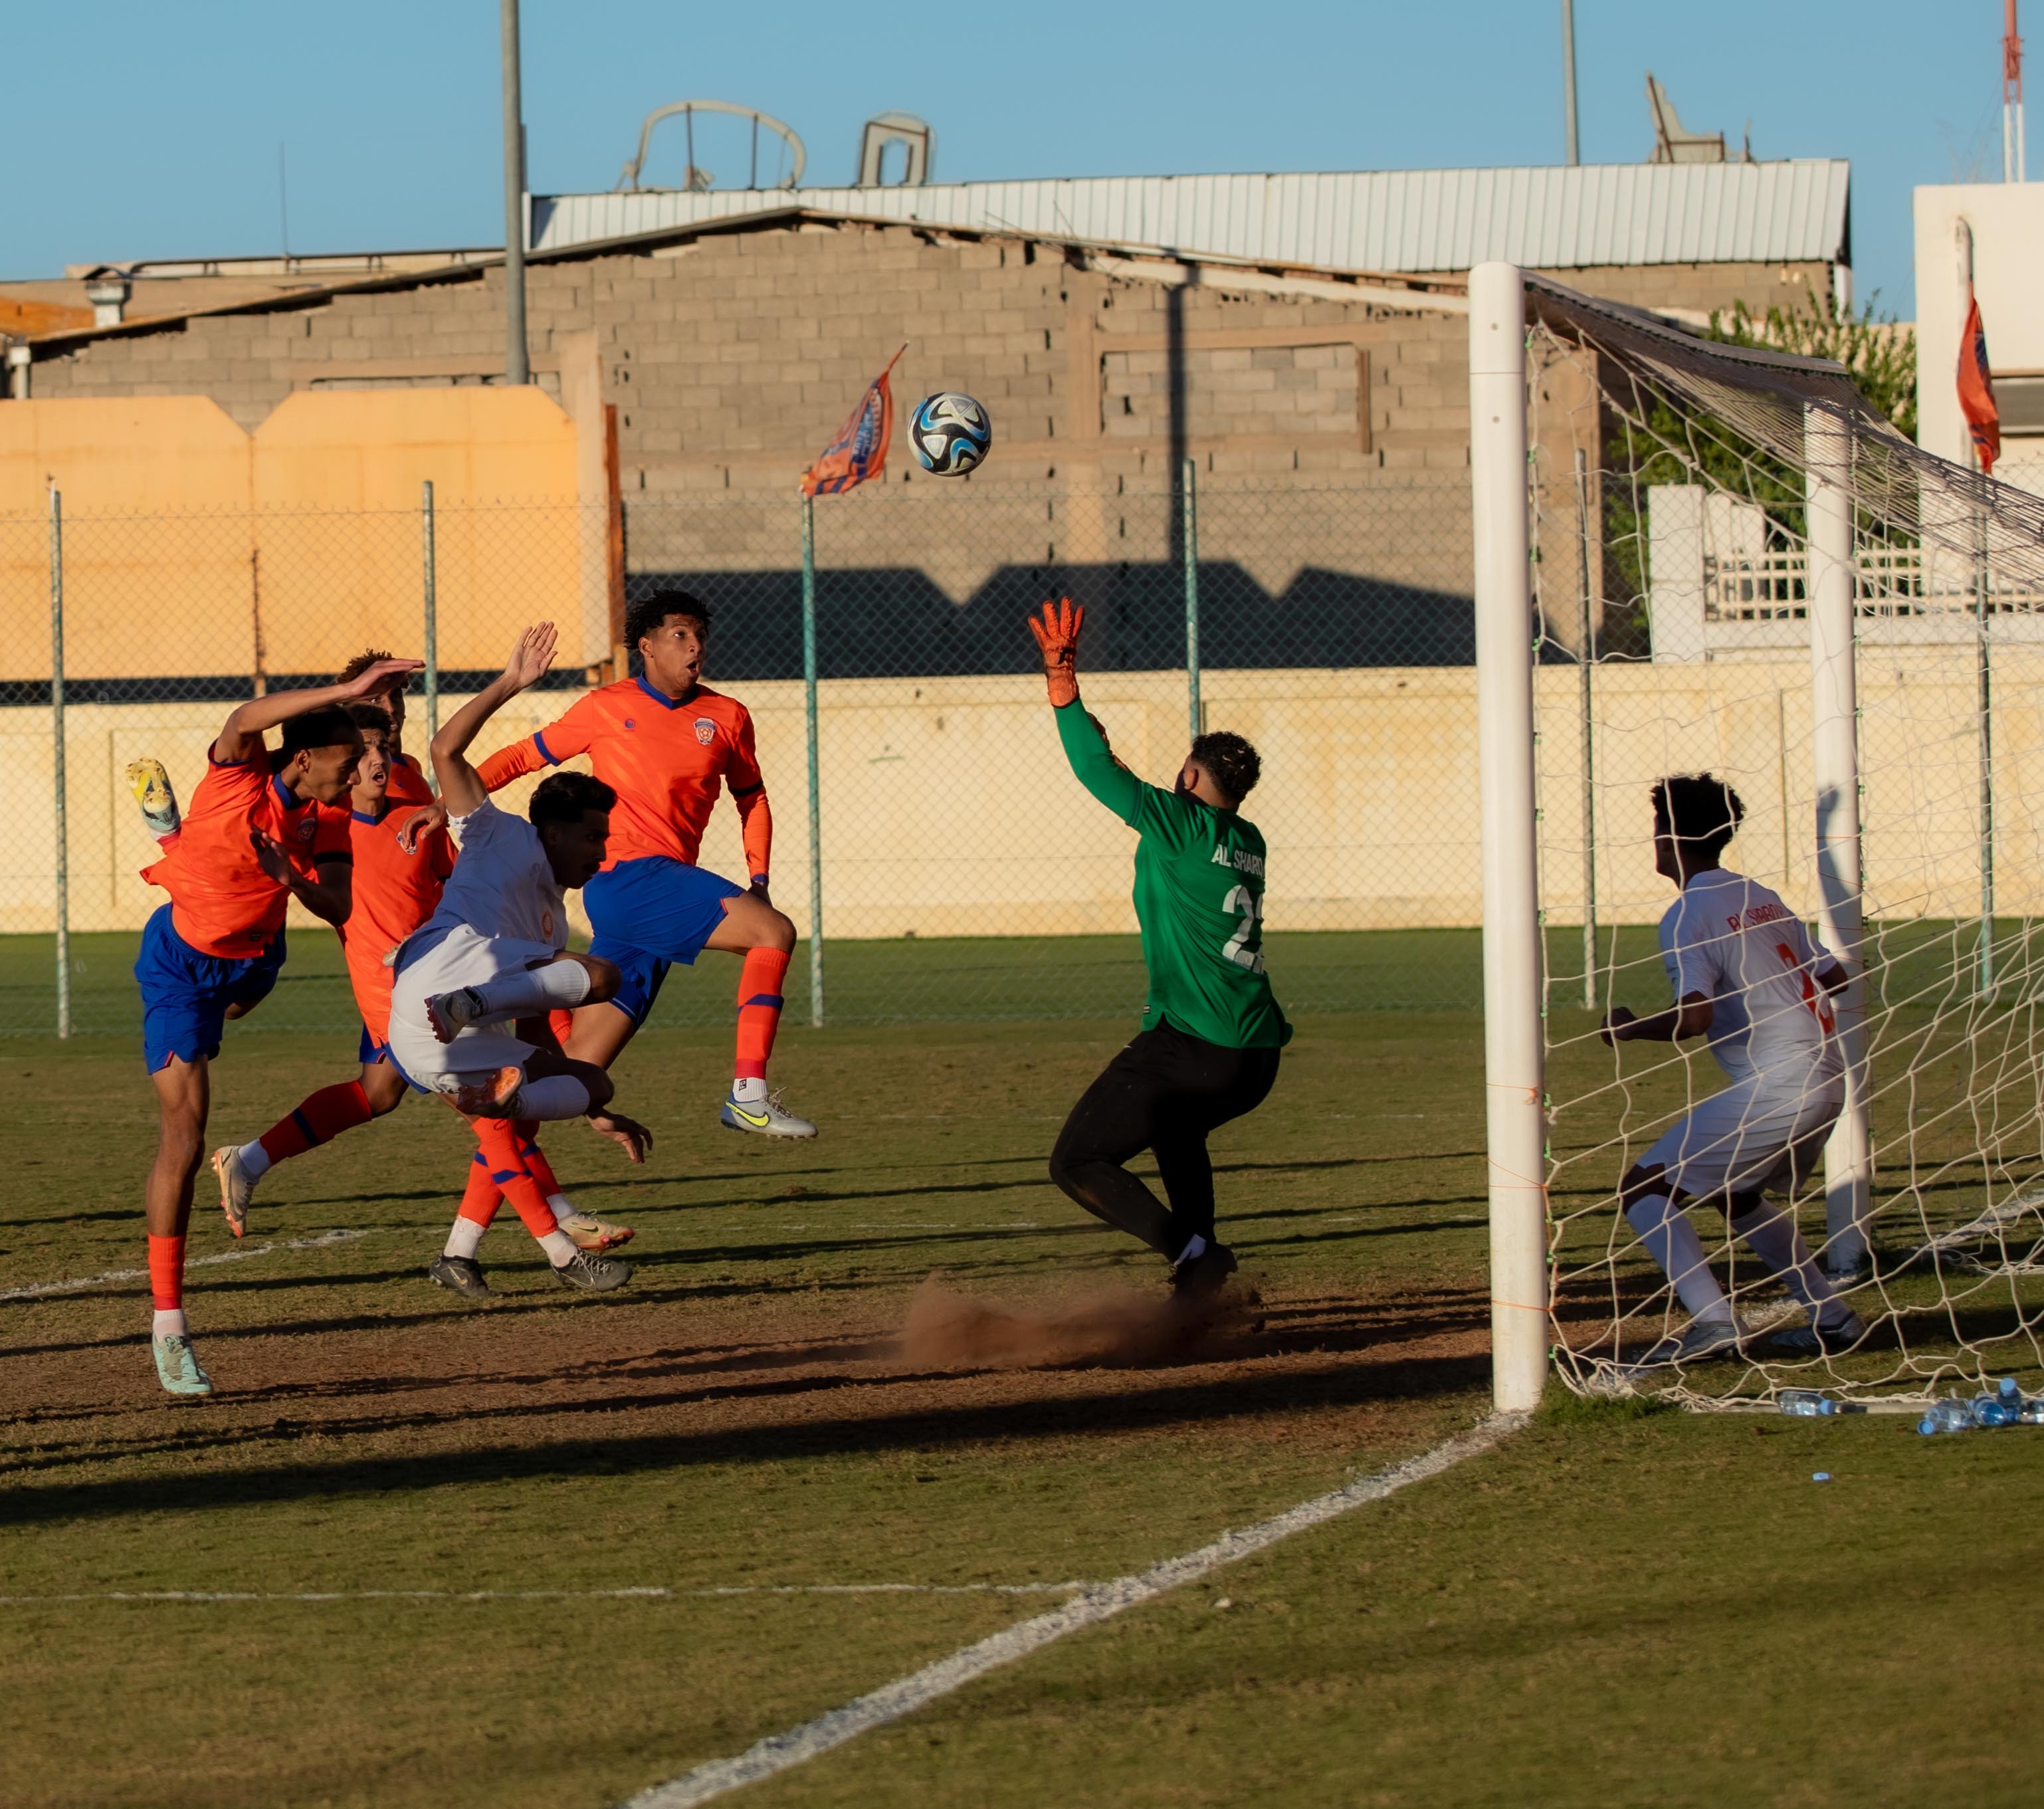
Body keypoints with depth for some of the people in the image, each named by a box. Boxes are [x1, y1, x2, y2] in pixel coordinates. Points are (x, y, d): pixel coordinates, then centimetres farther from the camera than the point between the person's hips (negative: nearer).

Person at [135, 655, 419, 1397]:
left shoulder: (327, 819, -14)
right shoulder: (239, 777, -30)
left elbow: (338, 906, -19)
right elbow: (246, 719, -50)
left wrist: (289, 874, -38)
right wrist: (348, 692, -59)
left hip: (253, 956, 7)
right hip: (182, 964, -7)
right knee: (185, 1132, -17)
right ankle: (167, 1323, -16)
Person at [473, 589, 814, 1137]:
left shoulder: (727, 718, 15)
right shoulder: (606, 709, 3)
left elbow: (752, 798, 26)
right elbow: (524, 756, 10)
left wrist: (759, 877, 12)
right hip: (626, 879, -5)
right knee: (773, 932, -22)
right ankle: (748, 1096, -27)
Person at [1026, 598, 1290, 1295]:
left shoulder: (1183, 825, -6)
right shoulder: (1248, 843, 16)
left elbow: (1100, 775, -8)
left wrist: (1063, 684, -6)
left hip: (1190, 1049, -9)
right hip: (1256, 1059, 9)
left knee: (1077, 1164, -2)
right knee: (1176, 1131, 37)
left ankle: (1191, 1252, -20)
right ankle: (1202, 1286, 27)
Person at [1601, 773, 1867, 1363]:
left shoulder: (1688, 916, -10)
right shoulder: (1763, 899, 15)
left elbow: (1696, 1017, -21)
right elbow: (1833, 977, 20)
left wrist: (1627, 1028, -5)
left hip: (1775, 1087, -9)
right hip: (1828, 1080, 9)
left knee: (1645, 1189, -5)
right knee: (1736, 1195, 30)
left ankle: (1713, 1323, -18)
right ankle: (1832, 1319, 27)